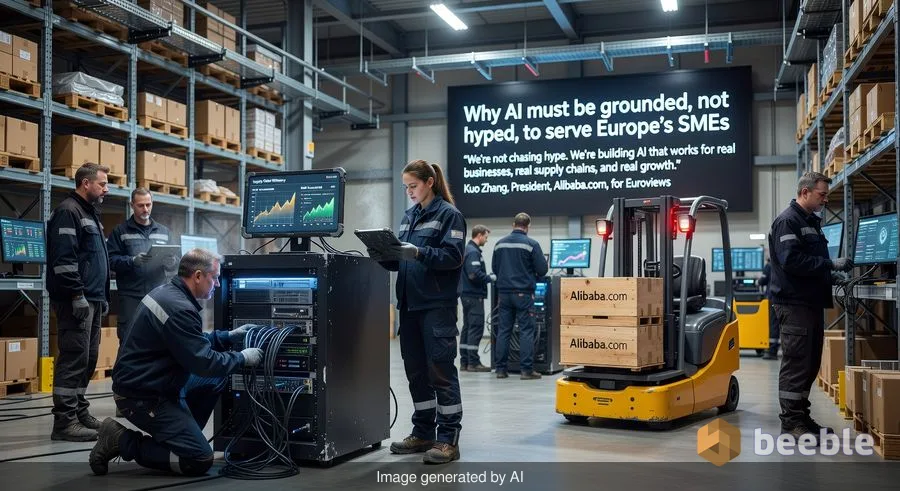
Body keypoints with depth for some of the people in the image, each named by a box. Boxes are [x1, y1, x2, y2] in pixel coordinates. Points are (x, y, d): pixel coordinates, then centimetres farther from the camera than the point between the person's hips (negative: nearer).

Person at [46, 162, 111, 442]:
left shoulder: (90, 214, 21)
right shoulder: (68, 211, -10)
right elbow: (63, 258, -20)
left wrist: (103, 296, 21)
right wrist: (77, 295, -22)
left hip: (91, 299, 10)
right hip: (76, 300, -10)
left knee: (88, 358, 12)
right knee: (74, 358, -9)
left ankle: (79, 413, 20)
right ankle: (65, 422, -6)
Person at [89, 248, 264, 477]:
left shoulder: (168, 292, 6)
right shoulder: (179, 309, -25)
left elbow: (195, 342, 20)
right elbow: (204, 363, -22)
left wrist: (230, 336, 14)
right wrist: (243, 358, -8)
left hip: (148, 382, 10)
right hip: (143, 396, -10)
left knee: (216, 379, 16)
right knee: (200, 460, -9)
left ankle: (180, 435, 16)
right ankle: (122, 441, -4)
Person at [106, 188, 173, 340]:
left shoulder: (164, 231, 18)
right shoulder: (121, 231, 6)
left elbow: (172, 264, 15)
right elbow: (111, 260, -4)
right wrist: (133, 261, -20)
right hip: (130, 295, -3)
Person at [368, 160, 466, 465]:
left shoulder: (449, 214, -4)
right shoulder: (409, 217, 18)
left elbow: (453, 256, -14)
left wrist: (418, 253, -25)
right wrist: (383, 256, 0)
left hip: (437, 306, -8)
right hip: (410, 304, 8)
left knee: (441, 372, -5)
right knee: (416, 371, 12)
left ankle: (449, 439, 1)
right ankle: (423, 434, 21)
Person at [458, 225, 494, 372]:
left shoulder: (467, 249, 17)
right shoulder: (473, 252, -14)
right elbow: (475, 274, -24)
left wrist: (488, 276, 14)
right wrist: (491, 277, -11)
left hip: (467, 294, 10)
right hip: (474, 295, -10)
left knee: (468, 328, 11)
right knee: (476, 328, -7)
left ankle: (465, 362, 13)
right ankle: (473, 363, -5)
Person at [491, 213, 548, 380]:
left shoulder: (500, 243, 6)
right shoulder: (531, 244, -8)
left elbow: (494, 268, 14)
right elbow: (542, 270, -6)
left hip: (504, 292, 4)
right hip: (523, 293, -4)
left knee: (503, 330, 8)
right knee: (526, 331, -1)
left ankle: (500, 369, 9)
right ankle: (526, 369, -3)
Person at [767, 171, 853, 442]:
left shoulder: (811, 222, 19)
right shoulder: (787, 221, -12)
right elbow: (791, 261, -23)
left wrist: (831, 275, 9)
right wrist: (830, 265, -20)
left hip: (812, 302, 10)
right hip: (794, 303, -10)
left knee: (810, 363, 12)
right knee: (796, 362, -6)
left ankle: (801, 415, 21)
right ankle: (792, 420, 0)